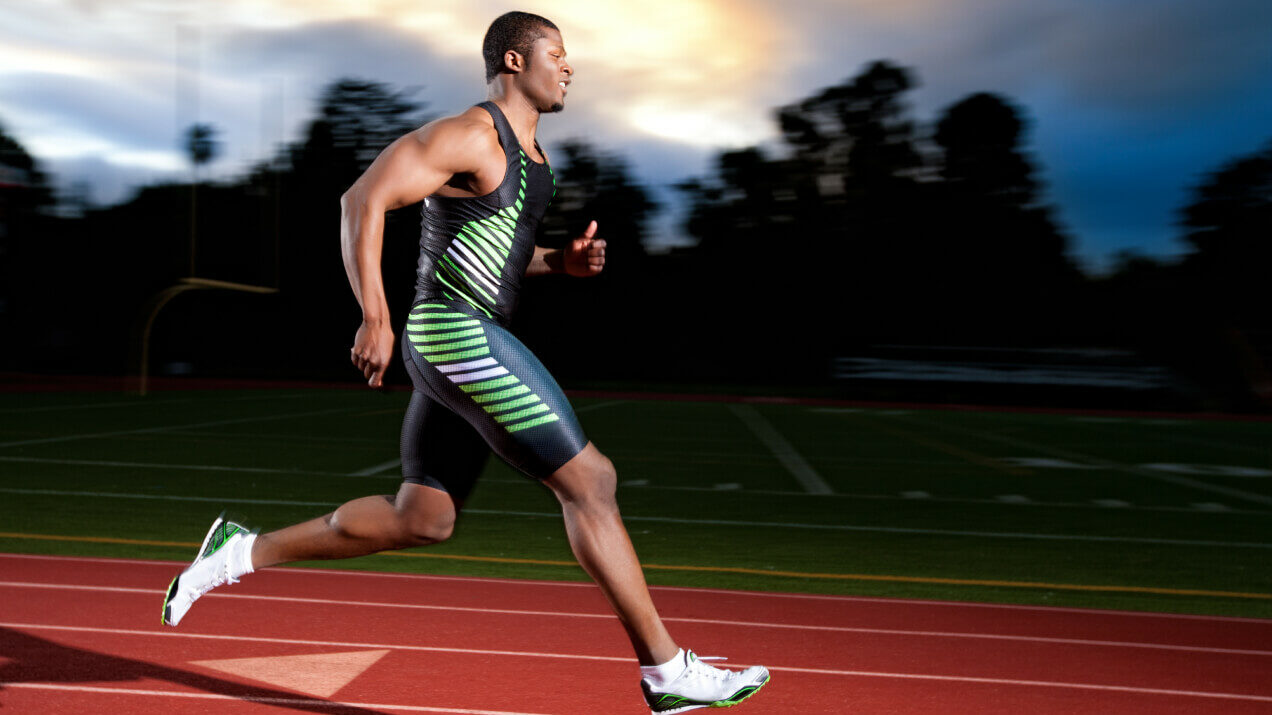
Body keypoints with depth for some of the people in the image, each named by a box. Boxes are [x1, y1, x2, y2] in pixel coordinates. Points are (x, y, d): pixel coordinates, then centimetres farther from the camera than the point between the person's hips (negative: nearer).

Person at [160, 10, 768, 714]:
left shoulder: (527, 148, 19)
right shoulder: (471, 134, -11)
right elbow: (362, 200, -16)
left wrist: (562, 259, 10)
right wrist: (374, 317, -22)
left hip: (467, 342, 10)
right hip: (457, 335, -10)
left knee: (419, 520, 15)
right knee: (588, 481, -10)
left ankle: (243, 551, 25)